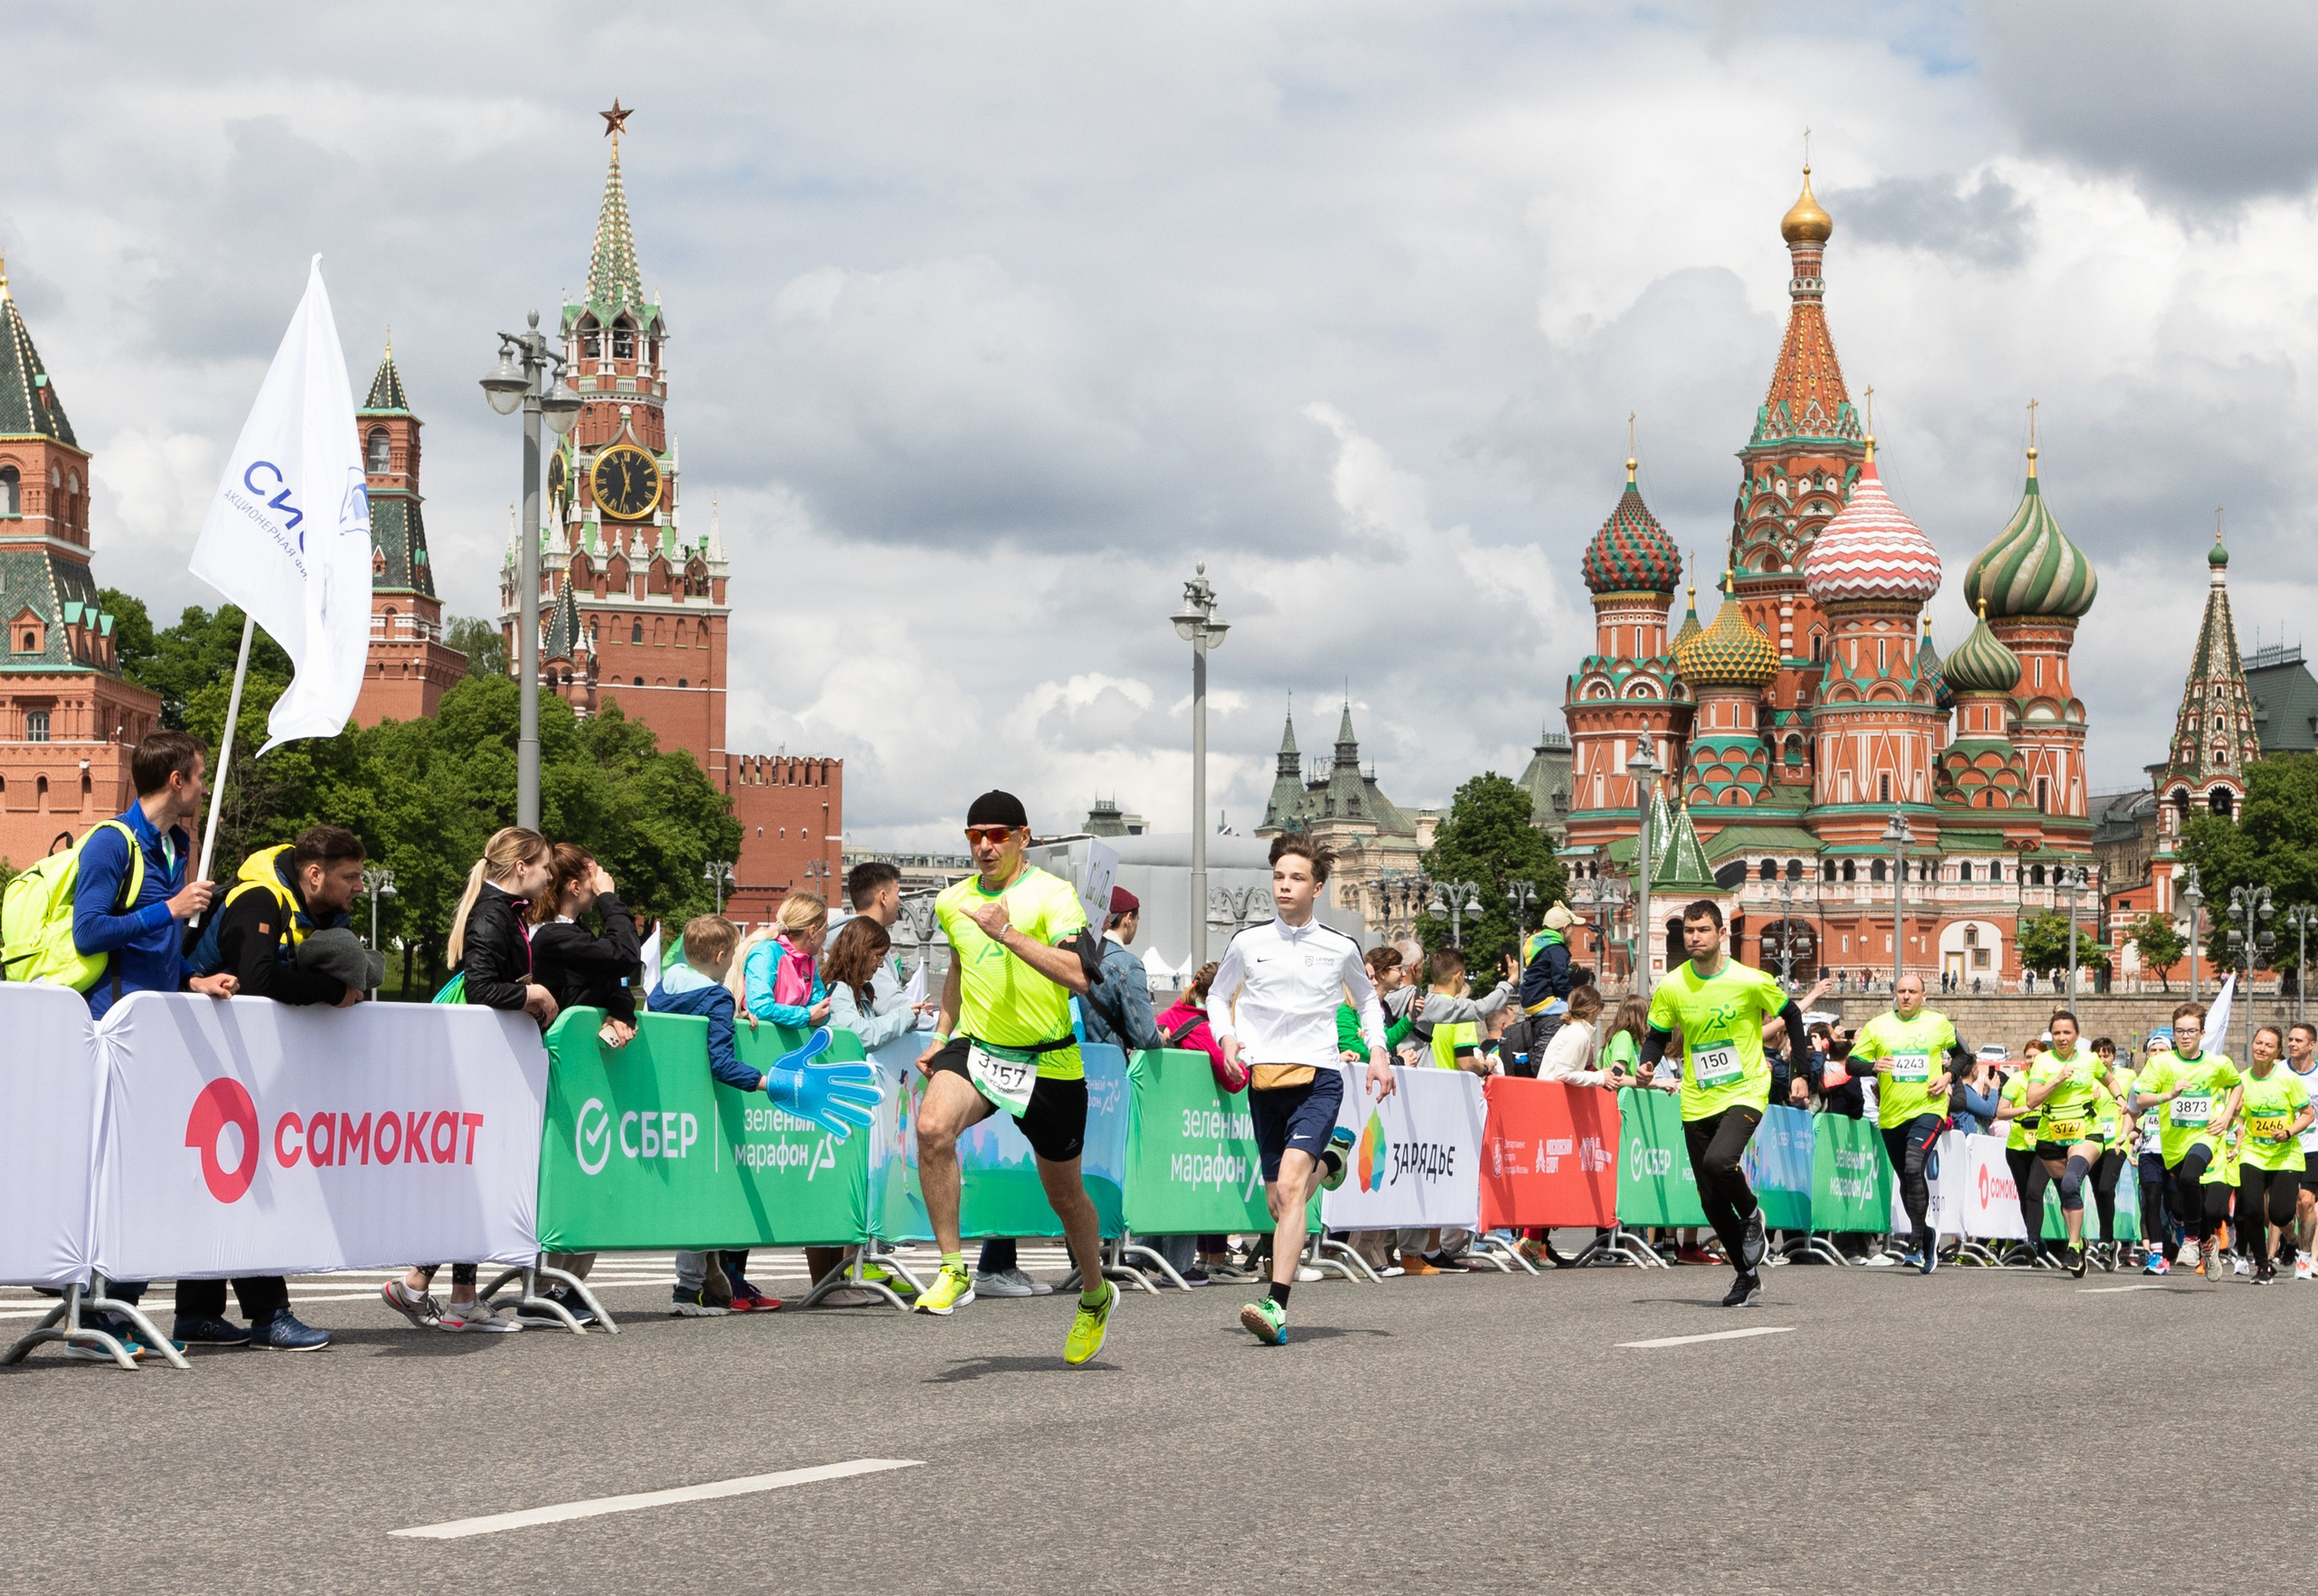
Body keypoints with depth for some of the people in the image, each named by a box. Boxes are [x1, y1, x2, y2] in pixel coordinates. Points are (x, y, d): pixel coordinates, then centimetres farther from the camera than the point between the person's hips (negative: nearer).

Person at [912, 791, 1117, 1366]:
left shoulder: (1052, 895, -11)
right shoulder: (952, 901, 8)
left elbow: (1080, 975, -26)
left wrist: (1008, 933, -30)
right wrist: (940, 1037, 19)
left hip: (1047, 1063, -3)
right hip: (975, 1046, 3)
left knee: (1064, 1194, 10)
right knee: (932, 1127, -30)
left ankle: (1096, 1297, 38)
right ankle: (954, 1270, -22)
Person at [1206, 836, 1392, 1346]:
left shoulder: (1341, 948, 5)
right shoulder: (1247, 943, 6)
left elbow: (1367, 998, 24)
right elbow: (1218, 996, 21)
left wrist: (1378, 1049, 10)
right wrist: (1226, 1036, 1)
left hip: (1318, 1078, -3)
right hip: (1264, 1078, 3)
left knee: (1290, 1185, -22)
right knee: (1278, 1202, 7)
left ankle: (1277, 1306, -28)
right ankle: (1330, 1160, 44)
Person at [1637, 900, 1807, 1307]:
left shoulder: (1751, 981, -9)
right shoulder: (1671, 987, -2)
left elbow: (1791, 1014, 6)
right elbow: (1657, 1036, 10)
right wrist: (1646, 1066, -11)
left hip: (1745, 1093, -4)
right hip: (1697, 1103, 4)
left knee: (1718, 1161, -30)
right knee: (1711, 1200, 4)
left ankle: (1751, 1215, 2)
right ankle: (1747, 1276, 21)